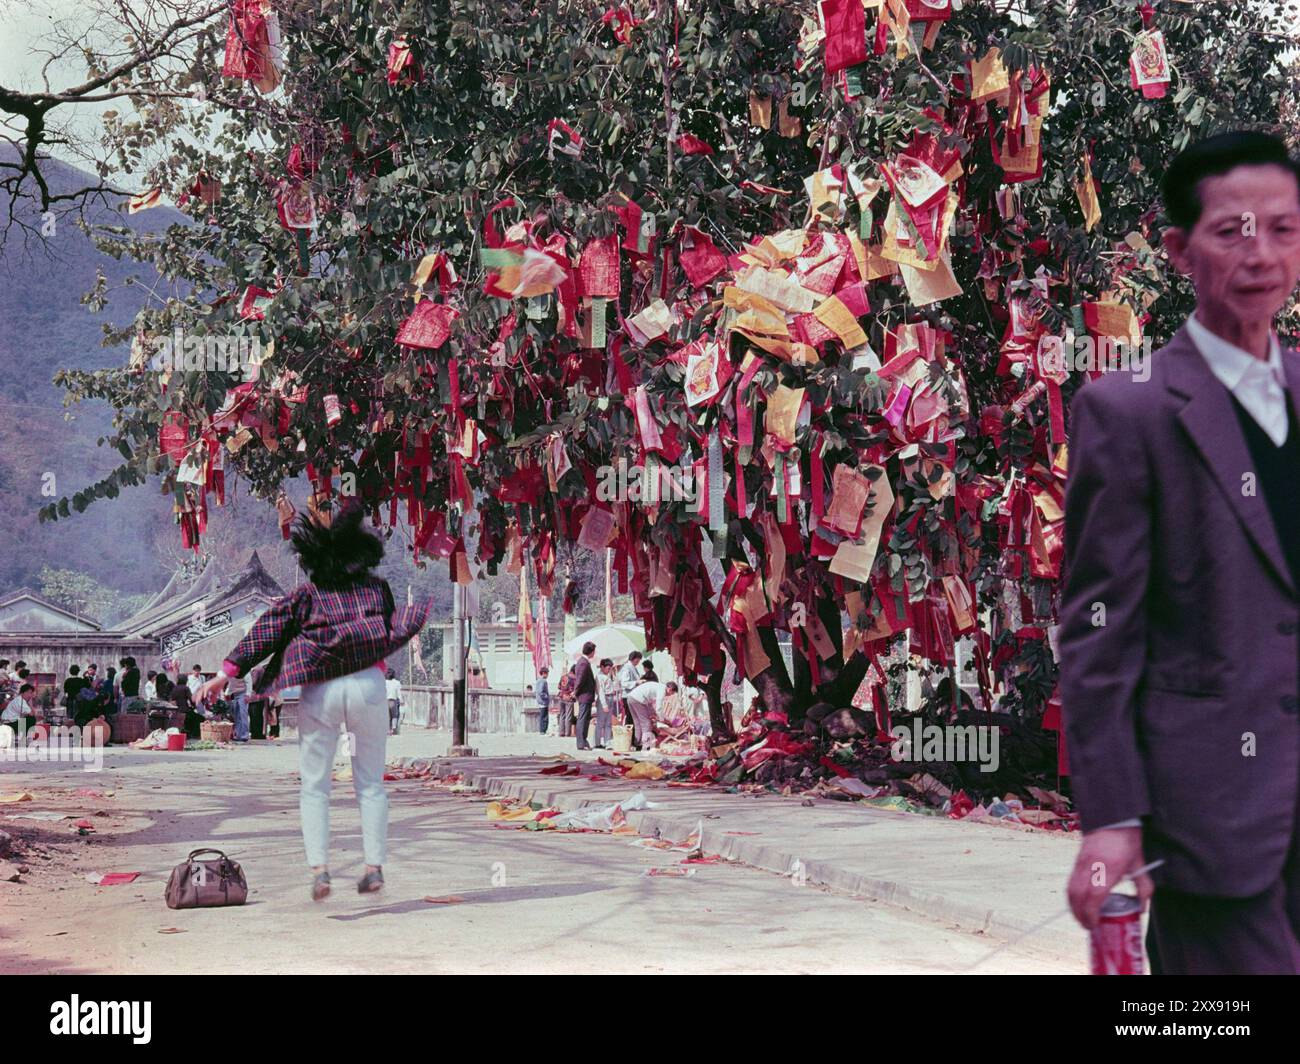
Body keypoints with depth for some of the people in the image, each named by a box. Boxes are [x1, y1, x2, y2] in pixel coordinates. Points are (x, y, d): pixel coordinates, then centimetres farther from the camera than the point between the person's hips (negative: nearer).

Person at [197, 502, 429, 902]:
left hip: (318, 692, -1)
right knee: (370, 782, 12)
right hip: (368, 687, 1)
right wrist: (425, 608, 24)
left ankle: (319, 867, -6)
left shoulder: (306, 595, 7)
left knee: (314, 785, 7)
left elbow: (265, 632, 1)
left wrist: (226, 673, 0)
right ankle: (374, 866, 6)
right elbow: (395, 630, 7)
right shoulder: (376, 587, 8)